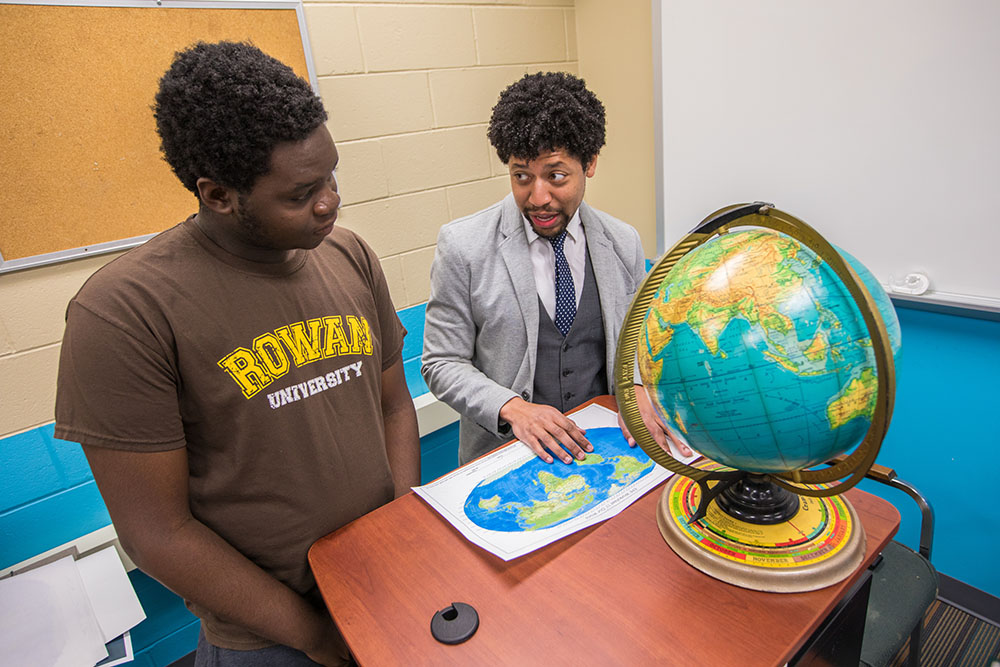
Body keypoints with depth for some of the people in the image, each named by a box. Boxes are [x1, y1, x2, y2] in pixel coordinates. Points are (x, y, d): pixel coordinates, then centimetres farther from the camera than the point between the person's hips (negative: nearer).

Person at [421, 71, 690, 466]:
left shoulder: (624, 243, 2)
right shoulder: (462, 246, -8)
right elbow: (442, 363, -4)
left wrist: (637, 388, -8)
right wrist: (510, 407, -19)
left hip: (602, 448, 2)